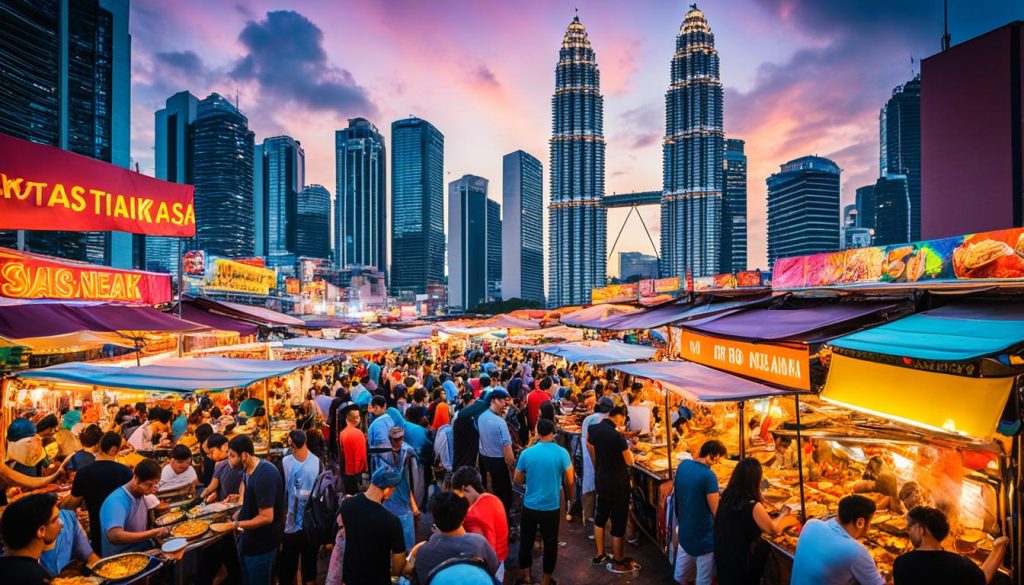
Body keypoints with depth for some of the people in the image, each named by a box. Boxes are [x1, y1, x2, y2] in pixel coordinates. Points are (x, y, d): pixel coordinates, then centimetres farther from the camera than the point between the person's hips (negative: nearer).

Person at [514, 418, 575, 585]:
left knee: (526, 542, 19)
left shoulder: (526, 453, -10)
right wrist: (571, 497, 14)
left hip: (530, 506, 1)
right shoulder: (562, 453, -13)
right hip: (552, 507, 0)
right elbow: (570, 481, -6)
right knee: (550, 543, 18)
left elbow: (517, 481, -1)